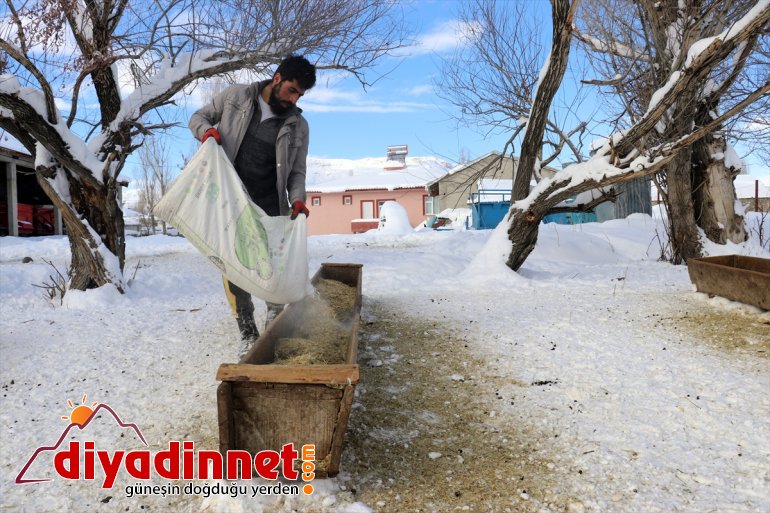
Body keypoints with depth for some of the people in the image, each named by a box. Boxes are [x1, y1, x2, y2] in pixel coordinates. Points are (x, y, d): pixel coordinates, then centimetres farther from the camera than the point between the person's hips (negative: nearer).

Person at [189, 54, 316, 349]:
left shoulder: (298, 125, 4)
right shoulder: (235, 97, 1)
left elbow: (297, 171, 6)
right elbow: (199, 116, 12)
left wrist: (297, 199, -14)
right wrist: (206, 129, -12)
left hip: (269, 208, 1)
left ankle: (275, 325, 27)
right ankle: (247, 333, 8)